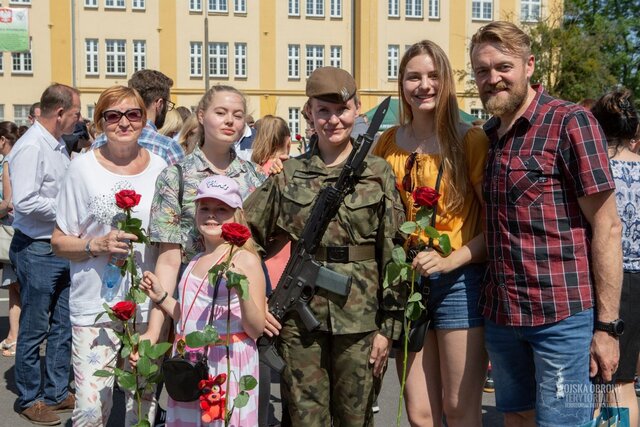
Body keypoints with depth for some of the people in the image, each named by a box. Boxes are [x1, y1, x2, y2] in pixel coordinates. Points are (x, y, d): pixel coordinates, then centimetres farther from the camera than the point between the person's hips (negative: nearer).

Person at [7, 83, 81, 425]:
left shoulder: (59, 145, 11)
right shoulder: (31, 147, -17)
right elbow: (24, 203, -25)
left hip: (62, 249, 9)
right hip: (36, 251, -8)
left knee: (63, 326, 15)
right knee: (34, 329, 6)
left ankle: (56, 392, 30)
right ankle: (30, 399, 22)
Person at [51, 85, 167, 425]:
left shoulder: (159, 168, 5)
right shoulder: (83, 167, -2)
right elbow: (60, 242, 2)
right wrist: (97, 245, -17)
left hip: (149, 304, 2)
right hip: (95, 305, -2)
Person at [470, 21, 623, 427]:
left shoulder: (570, 122, -8)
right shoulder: (487, 134, 11)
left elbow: (607, 226, -11)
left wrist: (607, 324, -14)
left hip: (562, 316, -6)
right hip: (500, 314, 6)